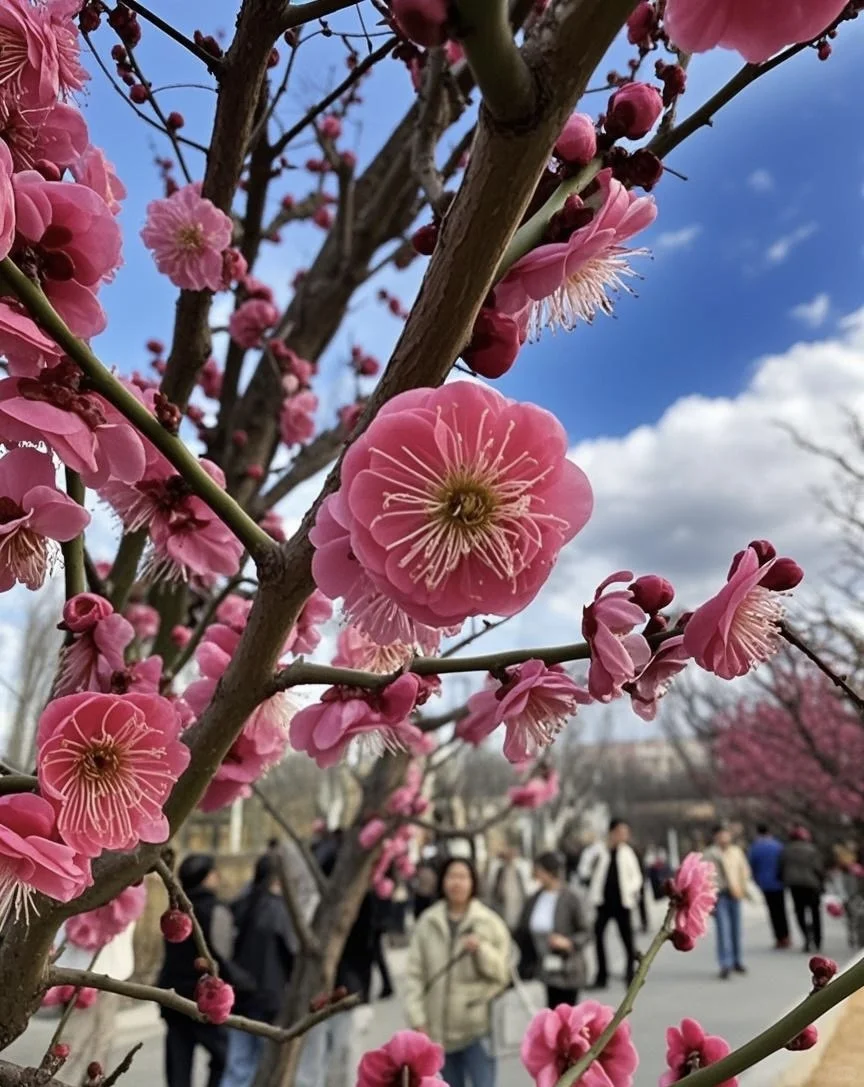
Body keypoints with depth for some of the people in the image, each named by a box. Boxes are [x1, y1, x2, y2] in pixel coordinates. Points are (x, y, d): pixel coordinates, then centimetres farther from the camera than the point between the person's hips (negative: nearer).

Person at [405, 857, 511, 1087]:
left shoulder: (489, 922, -3)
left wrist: (482, 949, -19)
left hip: (478, 1027, -2)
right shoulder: (427, 923, 0)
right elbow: (414, 975, 0)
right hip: (439, 1028, 2)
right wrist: (418, 1020, -5)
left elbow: (502, 972, -3)